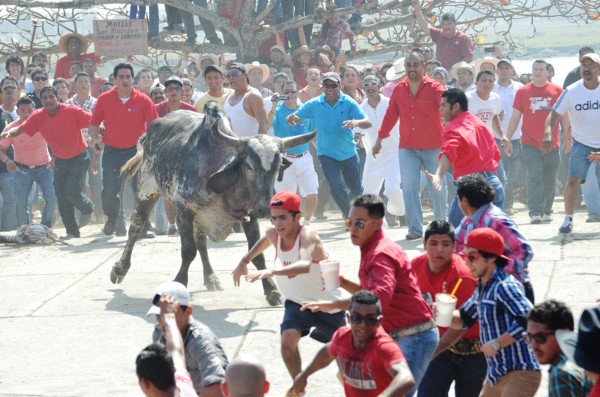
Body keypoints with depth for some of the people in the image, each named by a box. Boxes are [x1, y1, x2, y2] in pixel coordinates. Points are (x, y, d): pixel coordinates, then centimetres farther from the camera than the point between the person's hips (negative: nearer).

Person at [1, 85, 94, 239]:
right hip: (60, 160, 5)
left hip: (78, 157, -5)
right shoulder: (38, 116, -9)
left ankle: (87, 208, 16)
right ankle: (72, 231, 17)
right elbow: (20, 129, -6)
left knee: (72, 192, -17)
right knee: (61, 198, 3)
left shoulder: (72, 111, -21)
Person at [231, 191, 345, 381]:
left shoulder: (307, 235, -33)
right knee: (288, 341, -23)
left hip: (327, 305, -4)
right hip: (297, 302, 4)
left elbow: (305, 265, -54)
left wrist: (272, 271, -66)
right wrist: (245, 261, 13)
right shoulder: (273, 234, -13)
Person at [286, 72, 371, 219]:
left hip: (348, 153, 0)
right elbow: (295, 117, -4)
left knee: (356, 189, 12)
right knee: (337, 187, -16)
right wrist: (291, 119, -29)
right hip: (326, 153, 0)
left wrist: (356, 122, -41)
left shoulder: (348, 103, -10)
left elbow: (367, 123, -17)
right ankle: (349, 216, 9)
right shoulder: (314, 104, -6)